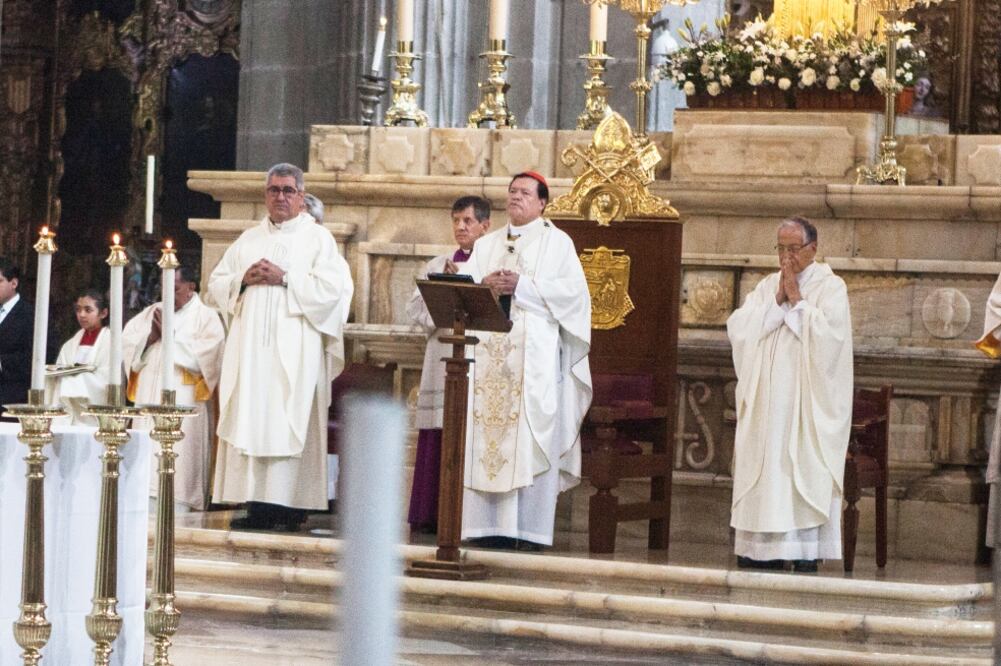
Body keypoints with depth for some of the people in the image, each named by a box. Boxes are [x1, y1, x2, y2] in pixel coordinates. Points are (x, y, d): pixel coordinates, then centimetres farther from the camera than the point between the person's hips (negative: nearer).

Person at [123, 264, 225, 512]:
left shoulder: (205, 316, 3)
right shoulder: (153, 311, 20)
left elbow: (208, 351, -13)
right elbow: (126, 340, 14)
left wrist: (171, 335, -8)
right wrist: (151, 336, -5)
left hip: (183, 396, -5)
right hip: (148, 396, 6)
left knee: (178, 452, -13)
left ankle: (178, 507, -16)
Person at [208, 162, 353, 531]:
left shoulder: (317, 238, 5)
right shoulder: (248, 240, 20)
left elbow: (332, 286, -8)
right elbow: (217, 284, 16)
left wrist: (285, 279, -12)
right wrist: (244, 279, -4)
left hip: (294, 347, -5)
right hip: (250, 345, 5)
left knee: (289, 417, -10)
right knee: (250, 417, -2)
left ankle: (288, 504, -12)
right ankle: (257, 504, -3)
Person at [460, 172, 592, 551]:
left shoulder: (556, 242, 7)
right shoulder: (486, 245, 21)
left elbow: (572, 289, -6)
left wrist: (521, 286, -13)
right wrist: (486, 284, -9)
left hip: (535, 353, -4)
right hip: (488, 352, 4)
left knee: (531, 440, -9)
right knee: (486, 437, -2)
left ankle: (530, 528, -10)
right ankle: (489, 523, -1)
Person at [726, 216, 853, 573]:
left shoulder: (831, 287, -1)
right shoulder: (767, 286, 14)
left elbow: (828, 335, -17)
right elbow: (738, 328, 1)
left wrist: (797, 301, -11)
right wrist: (777, 301, -7)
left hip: (808, 402, -5)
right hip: (767, 400, 5)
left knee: (806, 470, -8)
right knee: (766, 467, 2)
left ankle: (807, 550, -8)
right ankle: (766, 547, 5)